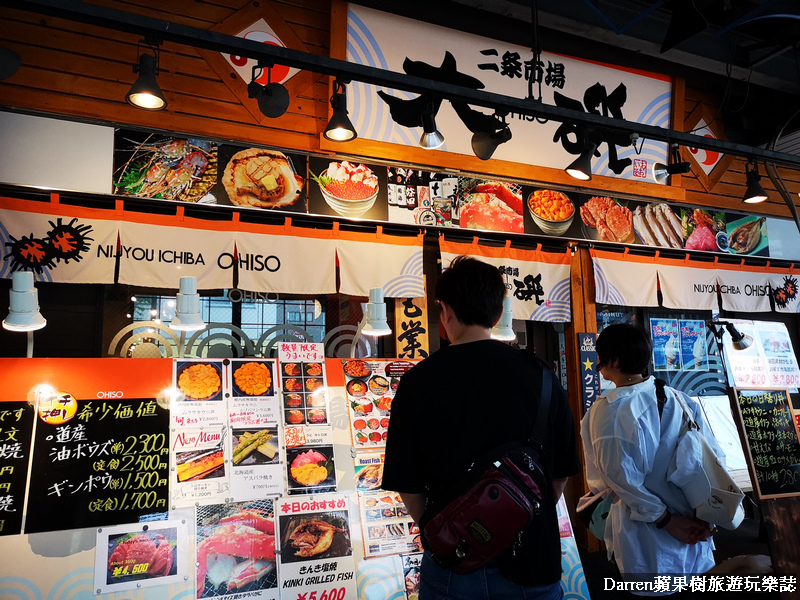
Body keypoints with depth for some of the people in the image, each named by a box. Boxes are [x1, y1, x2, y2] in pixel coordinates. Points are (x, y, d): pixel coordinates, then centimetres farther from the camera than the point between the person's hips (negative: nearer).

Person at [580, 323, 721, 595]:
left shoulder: (606, 411, -17)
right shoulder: (681, 399, -2)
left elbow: (620, 478, -20)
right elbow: (714, 457, 0)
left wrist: (665, 519, -10)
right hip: (695, 526, 5)